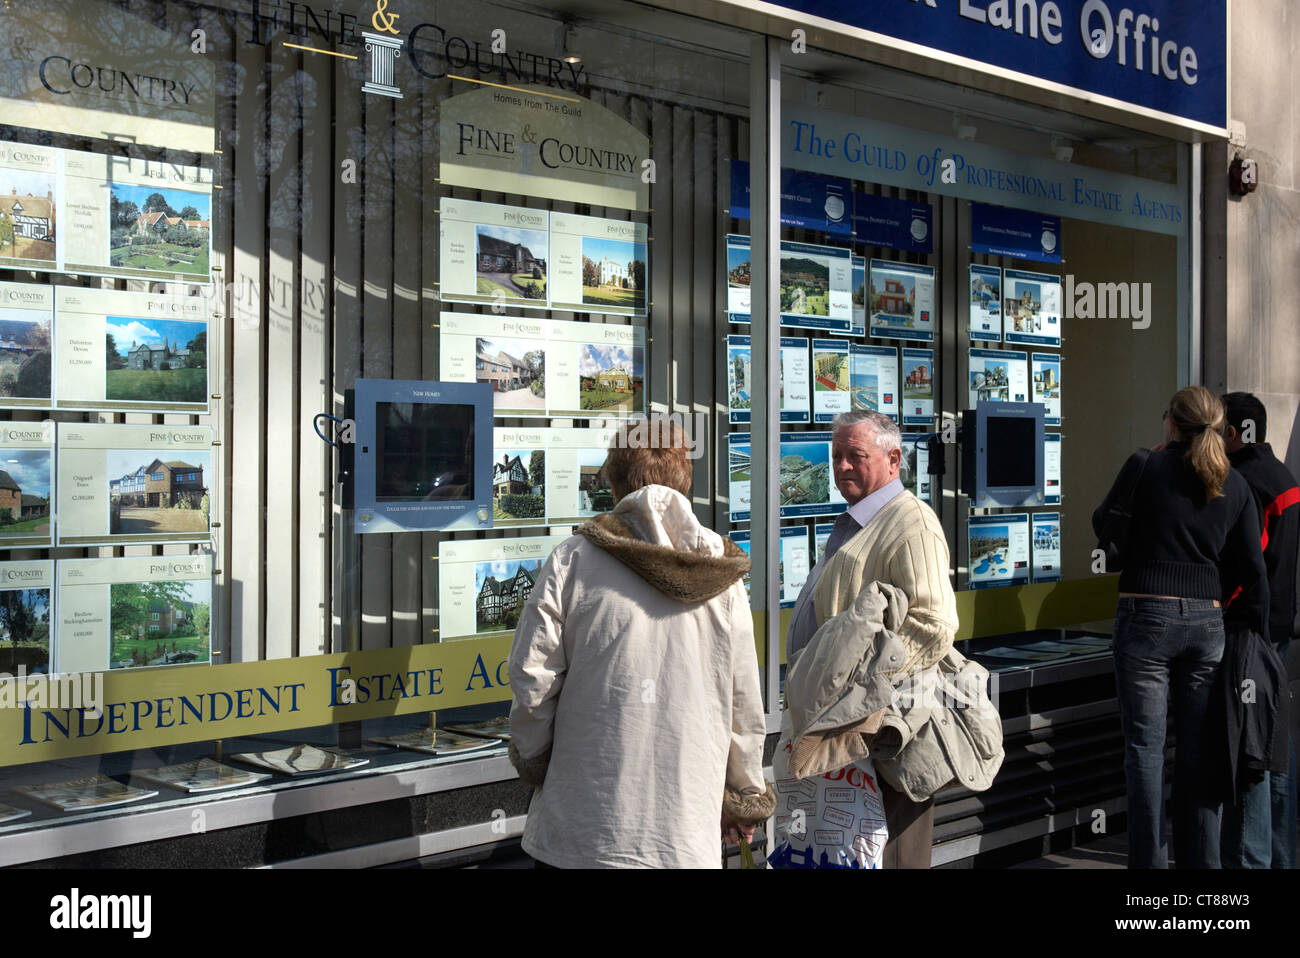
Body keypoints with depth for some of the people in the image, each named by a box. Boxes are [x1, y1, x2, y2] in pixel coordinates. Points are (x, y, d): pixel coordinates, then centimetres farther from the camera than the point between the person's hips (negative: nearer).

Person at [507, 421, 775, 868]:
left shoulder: (574, 559, -5)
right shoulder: (722, 576, 3)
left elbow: (531, 677, -6)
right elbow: (744, 701, 6)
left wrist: (534, 762, 12)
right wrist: (745, 796, 20)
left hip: (582, 831, -2)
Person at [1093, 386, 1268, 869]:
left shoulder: (1145, 467, -5)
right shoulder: (1234, 485, 6)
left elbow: (1103, 523, 10)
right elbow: (1253, 570, 5)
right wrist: (1259, 638, 12)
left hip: (1146, 617, -4)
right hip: (1207, 622, 4)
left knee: (1145, 747, 1)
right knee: (1199, 750, 10)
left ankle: (1148, 859, 3)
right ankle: (1200, 860, 17)